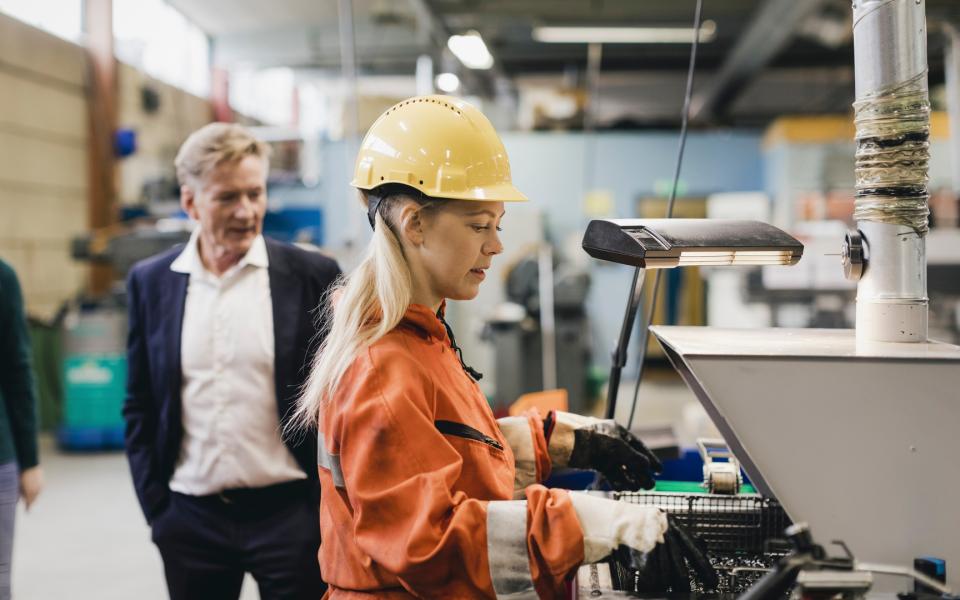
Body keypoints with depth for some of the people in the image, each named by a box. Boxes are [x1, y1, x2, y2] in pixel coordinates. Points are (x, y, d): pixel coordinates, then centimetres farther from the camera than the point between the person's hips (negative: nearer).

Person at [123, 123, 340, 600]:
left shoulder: (312, 275, -3)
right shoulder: (150, 282, 4)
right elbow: (139, 406, 9)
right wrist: (155, 506, 4)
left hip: (290, 512, -2)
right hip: (190, 519, 2)